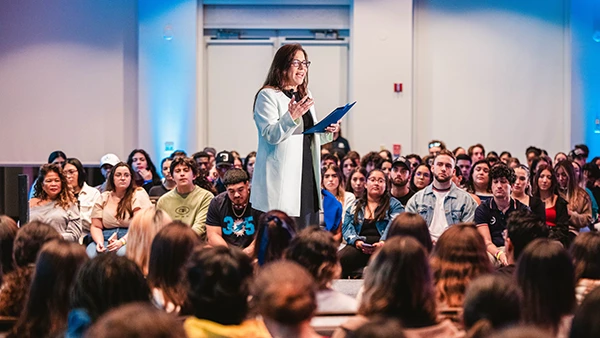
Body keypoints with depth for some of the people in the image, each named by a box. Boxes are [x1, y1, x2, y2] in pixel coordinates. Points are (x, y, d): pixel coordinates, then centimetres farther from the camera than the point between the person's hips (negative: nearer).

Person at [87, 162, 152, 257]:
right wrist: (99, 242, -9)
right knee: (90, 252, -32)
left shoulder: (139, 195, 6)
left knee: (122, 252, -39)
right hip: (106, 238, 3)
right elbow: (96, 226, 13)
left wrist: (122, 241, -20)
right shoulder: (103, 198, 17)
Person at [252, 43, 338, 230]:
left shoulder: (305, 95, 19)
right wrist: (291, 117, -29)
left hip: (307, 175, 8)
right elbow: (271, 135, -16)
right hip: (282, 180, -8)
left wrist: (326, 132, 7)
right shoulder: (268, 96, -5)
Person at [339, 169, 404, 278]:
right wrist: (356, 241, -10)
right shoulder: (355, 206, 25)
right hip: (359, 246, 2)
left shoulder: (394, 205, 17)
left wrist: (383, 243, -19)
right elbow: (347, 227, 13)